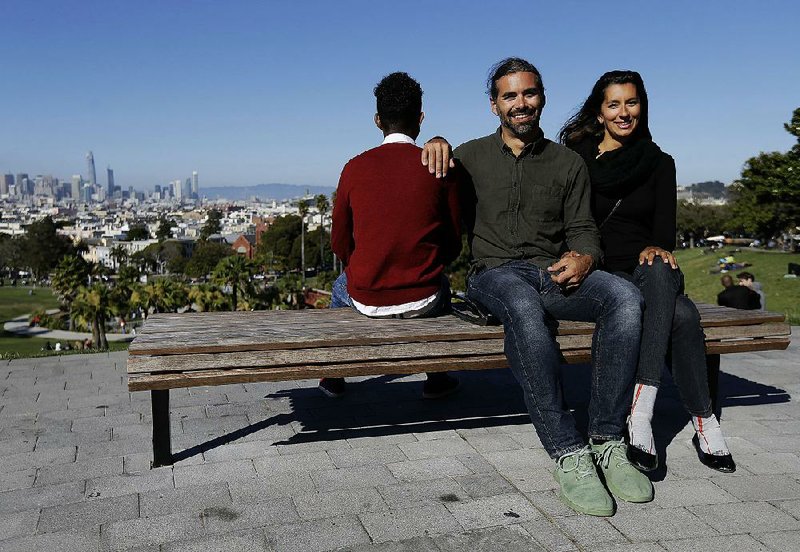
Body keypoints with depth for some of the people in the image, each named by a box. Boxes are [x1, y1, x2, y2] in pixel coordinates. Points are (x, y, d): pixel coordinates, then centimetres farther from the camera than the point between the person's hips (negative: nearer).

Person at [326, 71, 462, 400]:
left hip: (366, 299, 1)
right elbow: (454, 243, 1)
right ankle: (436, 379, 39)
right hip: (422, 301, 0)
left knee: (341, 286, 36)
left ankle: (333, 377, 44)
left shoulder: (356, 168, -4)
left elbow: (340, 243, 3)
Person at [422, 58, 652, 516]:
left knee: (625, 296, -30)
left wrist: (583, 258, -11)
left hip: (555, 272, 3)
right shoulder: (471, 157, 14)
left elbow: (584, 230, 14)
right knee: (524, 306, -40)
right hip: (494, 273, -2)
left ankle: (607, 440, -25)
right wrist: (435, 146, 2)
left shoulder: (569, 163, 17)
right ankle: (569, 453, -36)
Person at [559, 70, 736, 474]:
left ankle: (640, 410, -37)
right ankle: (704, 423, -25)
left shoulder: (659, 164, 14)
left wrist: (657, 247, -21)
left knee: (660, 271, -36)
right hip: (600, 275, -2)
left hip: (646, 272, 2)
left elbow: (665, 224, 3)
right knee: (681, 314, -31)